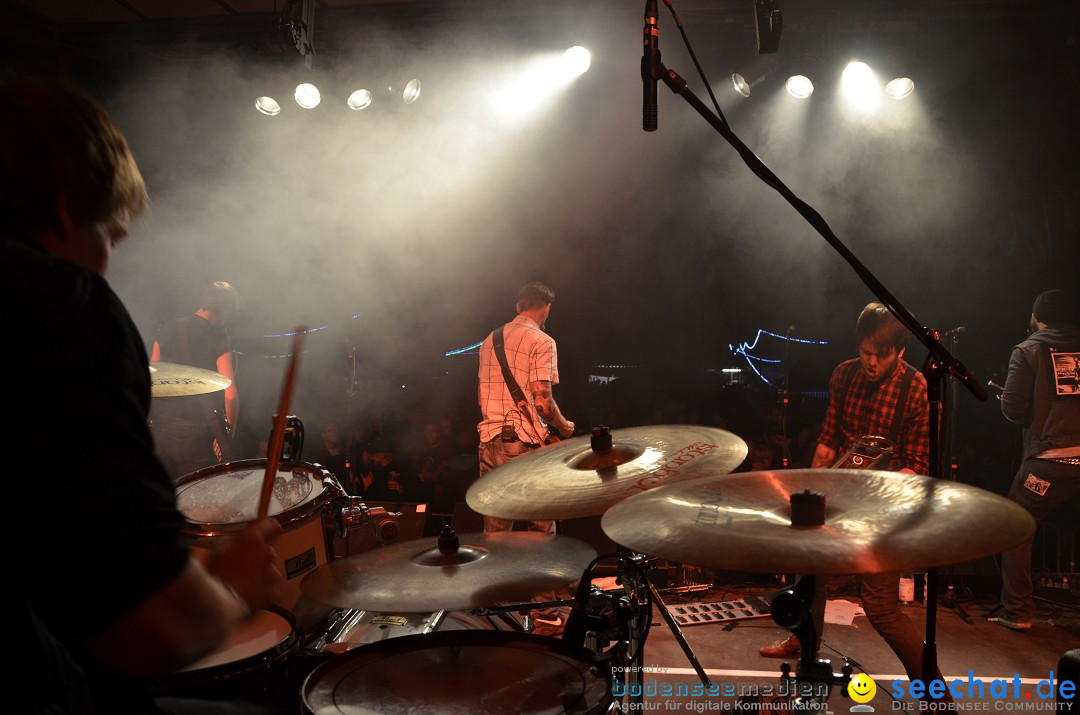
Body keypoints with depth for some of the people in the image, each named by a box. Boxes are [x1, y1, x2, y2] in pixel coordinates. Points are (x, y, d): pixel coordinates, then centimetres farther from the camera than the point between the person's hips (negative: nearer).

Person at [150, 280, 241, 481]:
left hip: (160, 426, 5)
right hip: (195, 434, -5)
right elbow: (231, 395, -16)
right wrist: (228, 431, -3)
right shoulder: (217, 340, -11)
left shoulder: (166, 330, 5)